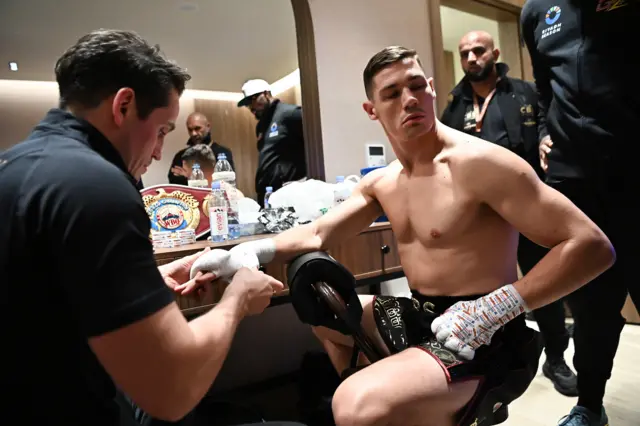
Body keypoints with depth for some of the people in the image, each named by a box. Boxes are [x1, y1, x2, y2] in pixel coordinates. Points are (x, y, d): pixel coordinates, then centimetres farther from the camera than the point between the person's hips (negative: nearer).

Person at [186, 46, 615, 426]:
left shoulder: (480, 162, -18)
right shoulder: (380, 182, 6)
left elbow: (593, 246, -18)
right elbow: (317, 234, 5)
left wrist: (492, 309, -26)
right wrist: (238, 255, -10)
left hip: (483, 337, -7)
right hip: (418, 317, 8)